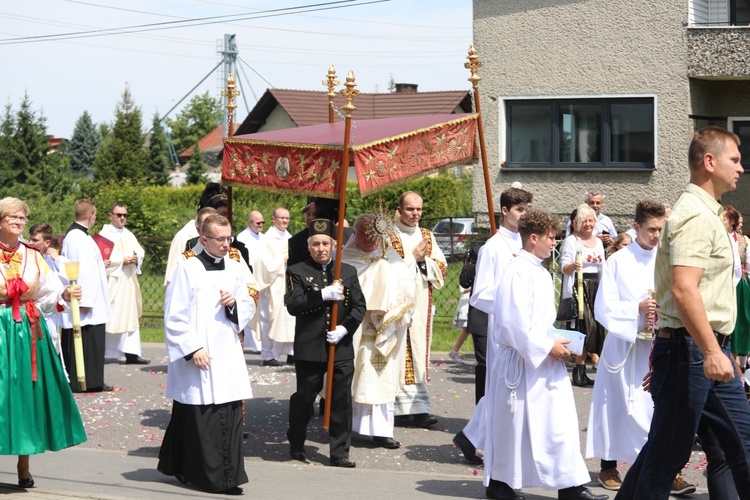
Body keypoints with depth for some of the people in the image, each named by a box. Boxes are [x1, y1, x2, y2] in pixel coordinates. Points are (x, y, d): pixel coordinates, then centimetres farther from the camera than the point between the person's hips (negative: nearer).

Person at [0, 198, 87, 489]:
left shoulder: (32, 256, 9)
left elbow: (49, 293, 3)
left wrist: (64, 295, -15)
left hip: (29, 331, 3)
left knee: (28, 393, 5)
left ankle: (24, 467, 16)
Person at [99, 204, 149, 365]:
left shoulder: (129, 235, 18)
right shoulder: (104, 234, -4)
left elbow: (140, 252, 10)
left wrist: (135, 258, -11)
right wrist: (122, 260, -17)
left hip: (128, 283, 7)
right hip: (111, 282, -7)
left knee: (130, 317, 3)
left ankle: (131, 354, 3)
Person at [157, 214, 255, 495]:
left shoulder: (234, 268, 9)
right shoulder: (187, 269, -7)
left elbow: (249, 308, 17)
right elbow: (174, 316, -8)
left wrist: (235, 304, -6)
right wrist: (192, 349, -14)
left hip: (228, 356, 5)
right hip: (197, 357, -5)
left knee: (230, 416, 4)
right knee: (199, 418, -3)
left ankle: (227, 476, 12)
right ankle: (207, 476, 7)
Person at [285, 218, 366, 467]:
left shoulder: (348, 272, 11)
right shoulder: (297, 272, 2)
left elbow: (359, 306, 8)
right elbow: (292, 305, -11)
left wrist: (345, 328, -9)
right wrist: (324, 294, -21)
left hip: (342, 348, 2)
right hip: (309, 348, -2)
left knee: (342, 400, 1)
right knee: (304, 399, 8)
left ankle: (340, 452, 9)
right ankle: (296, 446, 25)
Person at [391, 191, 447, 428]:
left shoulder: (427, 236, 14)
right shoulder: (389, 236, -2)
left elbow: (440, 268, 10)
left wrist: (424, 260, -7)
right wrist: (413, 258, -10)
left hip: (421, 304, 5)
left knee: (419, 353, 4)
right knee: (400, 355, -7)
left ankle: (419, 408, 5)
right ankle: (403, 408, -6)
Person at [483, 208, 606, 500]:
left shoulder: (542, 273, 13)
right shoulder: (518, 272, -16)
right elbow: (514, 323, -21)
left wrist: (556, 345, 6)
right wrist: (547, 347, -17)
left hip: (546, 362, 8)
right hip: (521, 363, -8)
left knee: (562, 422, 3)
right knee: (513, 424, 4)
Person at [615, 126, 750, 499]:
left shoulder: (705, 212, 17)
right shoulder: (696, 217, -16)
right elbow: (683, 289, -27)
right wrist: (711, 352, -30)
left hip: (712, 350, 10)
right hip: (692, 349, -10)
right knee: (668, 451, -3)